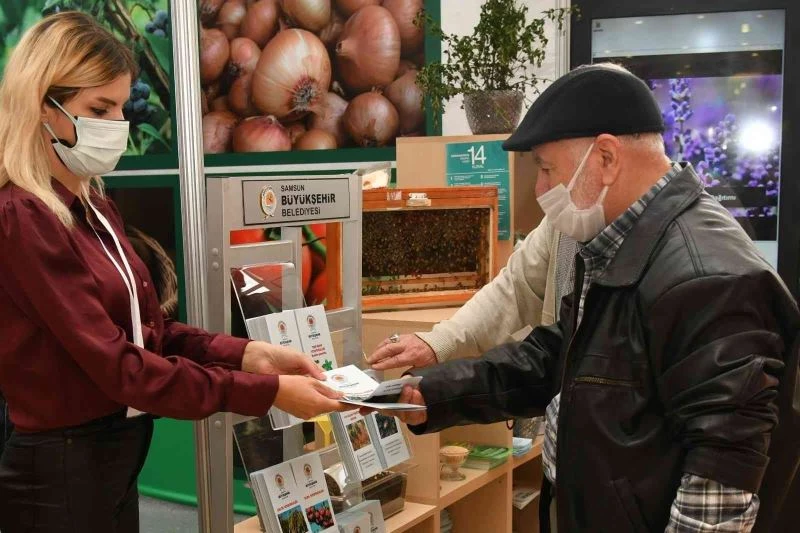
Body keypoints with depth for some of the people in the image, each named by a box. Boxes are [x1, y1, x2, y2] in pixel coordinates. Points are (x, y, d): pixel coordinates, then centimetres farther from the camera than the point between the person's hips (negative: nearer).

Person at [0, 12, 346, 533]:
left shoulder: (95, 207, 8)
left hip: (117, 459, 8)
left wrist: (246, 354, -8)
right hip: (60, 472, -8)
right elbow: (117, 365, -24)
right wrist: (267, 392, -22)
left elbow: (147, 329, 8)